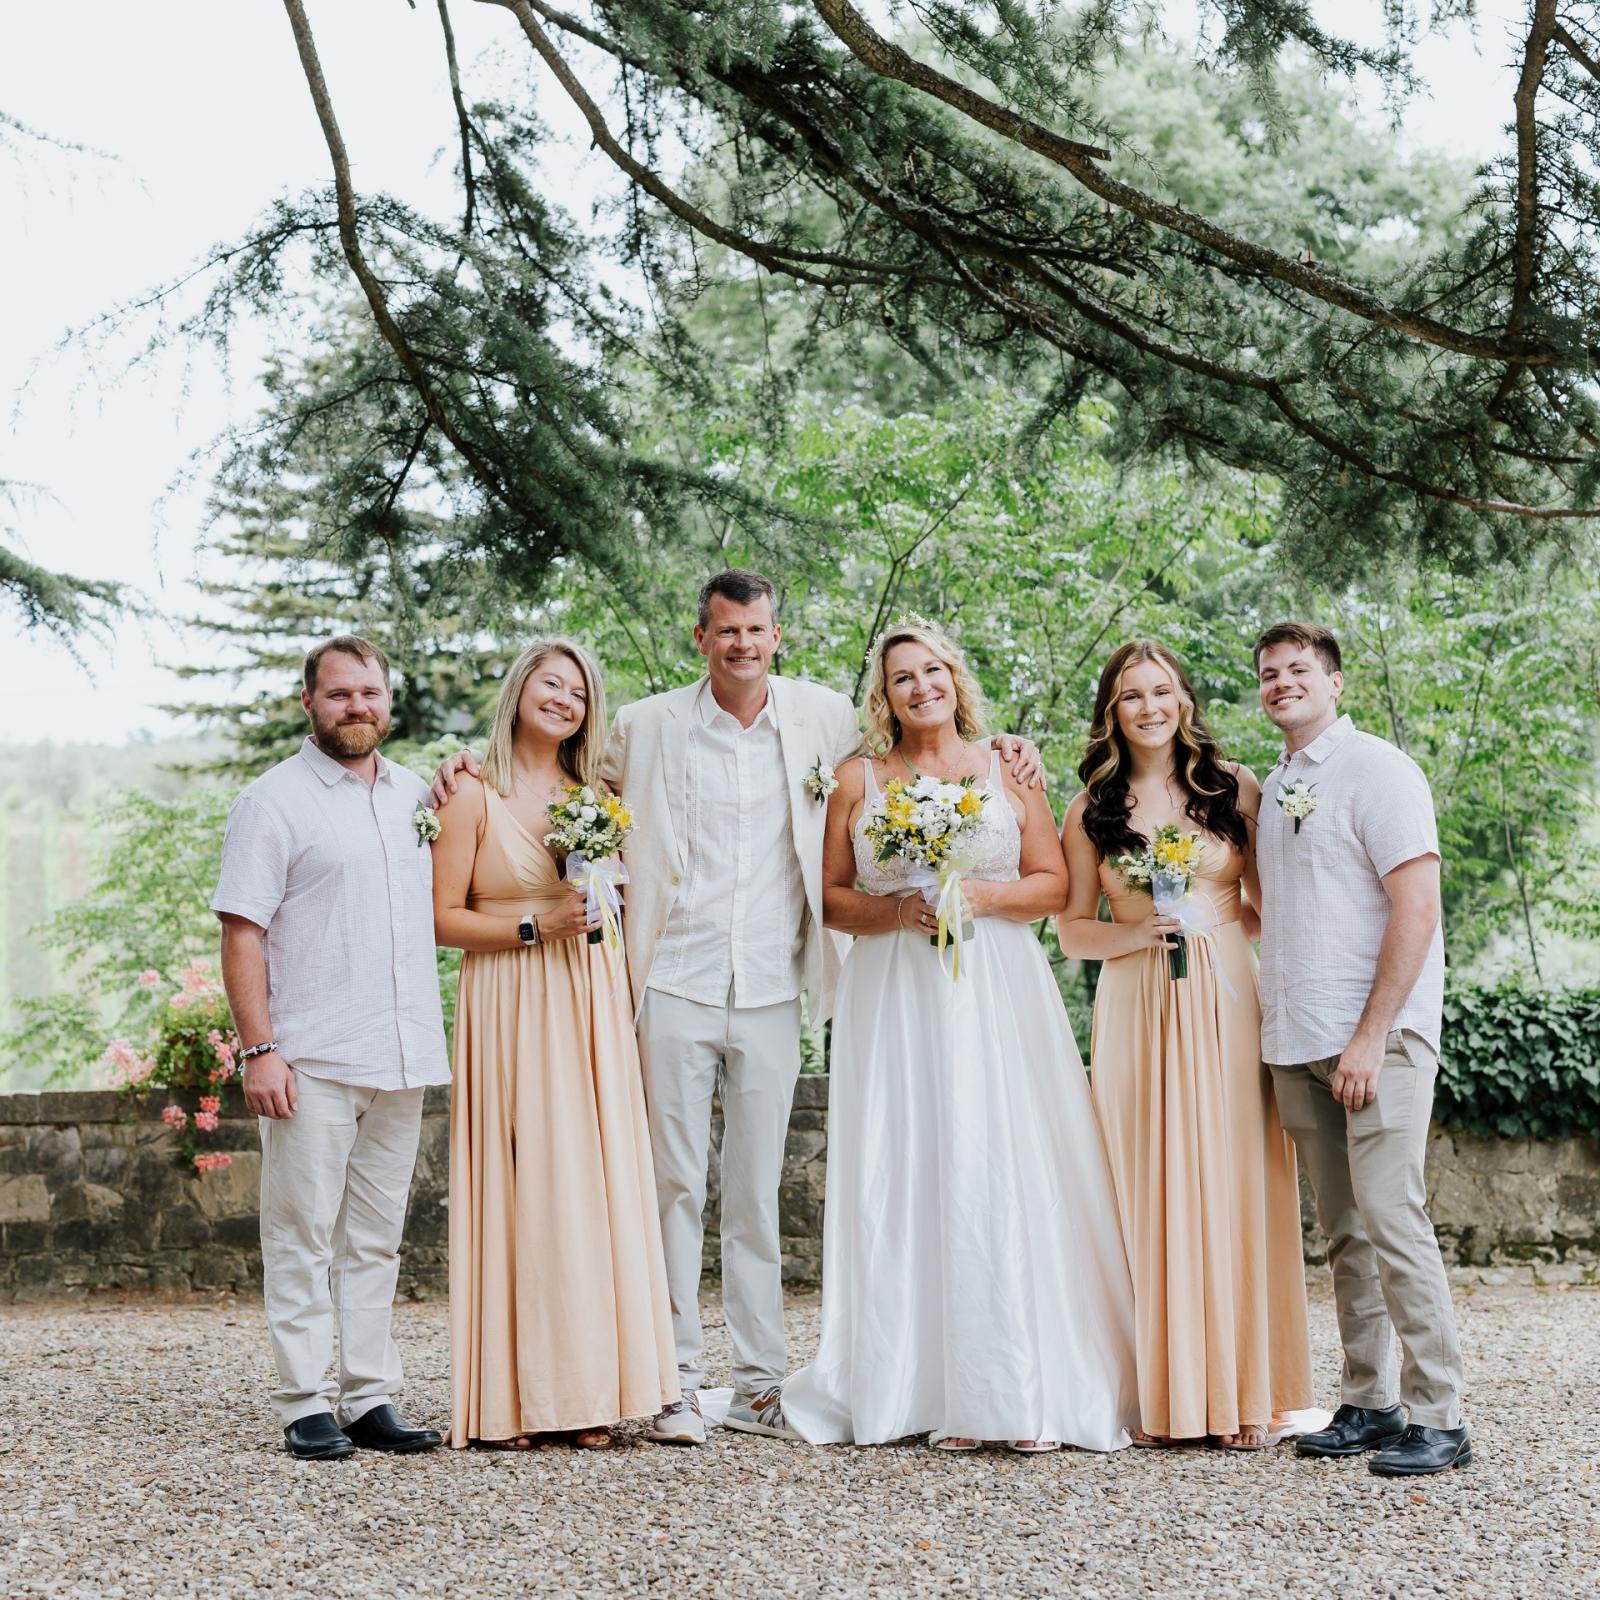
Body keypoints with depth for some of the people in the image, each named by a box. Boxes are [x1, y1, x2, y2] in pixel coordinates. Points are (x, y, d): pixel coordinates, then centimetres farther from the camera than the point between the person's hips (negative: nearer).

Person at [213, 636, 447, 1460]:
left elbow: (444, 904, 27)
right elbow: (242, 931, -6)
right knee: (303, 1237, -2)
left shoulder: (418, 795, 15)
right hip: (311, 1061, -5)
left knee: (376, 1238, 9)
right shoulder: (275, 801, -2)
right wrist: (257, 1049, -15)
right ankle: (306, 1406, 3)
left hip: (401, 1057, 5)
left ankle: (370, 1399, 14)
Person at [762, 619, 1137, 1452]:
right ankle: (929, 1388, -2)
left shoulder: (1008, 772, 10)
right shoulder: (858, 781, 10)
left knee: (1005, 1174, -7)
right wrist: (898, 911, -9)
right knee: (906, 1177, -5)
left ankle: (1024, 1390, -5)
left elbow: (1053, 884, 7)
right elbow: (830, 897, 8)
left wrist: (980, 894, -9)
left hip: (998, 989, 0)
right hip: (895, 998, 1)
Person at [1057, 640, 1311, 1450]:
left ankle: (1242, 1391, 3)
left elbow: (1275, 900, 9)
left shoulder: (1233, 788, 8)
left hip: (1226, 1002, 0)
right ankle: (1162, 1395, 3)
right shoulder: (1091, 810, 9)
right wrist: (1137, 933, -8)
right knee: (1149, 1190, -2)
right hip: (1135, 1010, 1)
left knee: (1233, 1183, -3)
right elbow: (1073, 929, 9)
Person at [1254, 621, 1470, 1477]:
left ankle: (1436, 1415, -7)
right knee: (1343, 1230, 8)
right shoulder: (1273, 786, 17)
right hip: (1298, 1042, 7)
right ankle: (1367, 1404, 13)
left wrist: (1371, 1038, -17)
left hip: (1376, 1035, -7)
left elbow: (1416, 908, -12)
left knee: (1390, 1215, -11)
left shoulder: (1375, 768, -5)